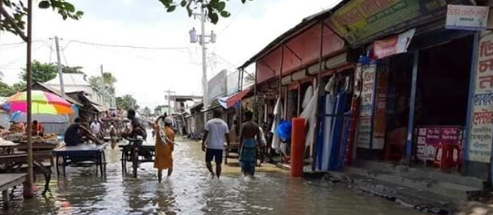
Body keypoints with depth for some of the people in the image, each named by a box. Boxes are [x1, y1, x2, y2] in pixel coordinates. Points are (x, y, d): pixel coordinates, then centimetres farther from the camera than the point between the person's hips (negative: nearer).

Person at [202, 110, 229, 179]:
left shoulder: (209, 123, -3)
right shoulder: (224, 124, 4)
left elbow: (205, 134, -7)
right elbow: (227, 136, 4)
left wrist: (203, 144, -1)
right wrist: (228, 146, 13)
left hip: (210, 146, -2)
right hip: (220, 147, 2)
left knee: (208, 161, 12)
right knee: (218, 163, 10)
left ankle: (211, 172, -9)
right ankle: (217, 178, 12)